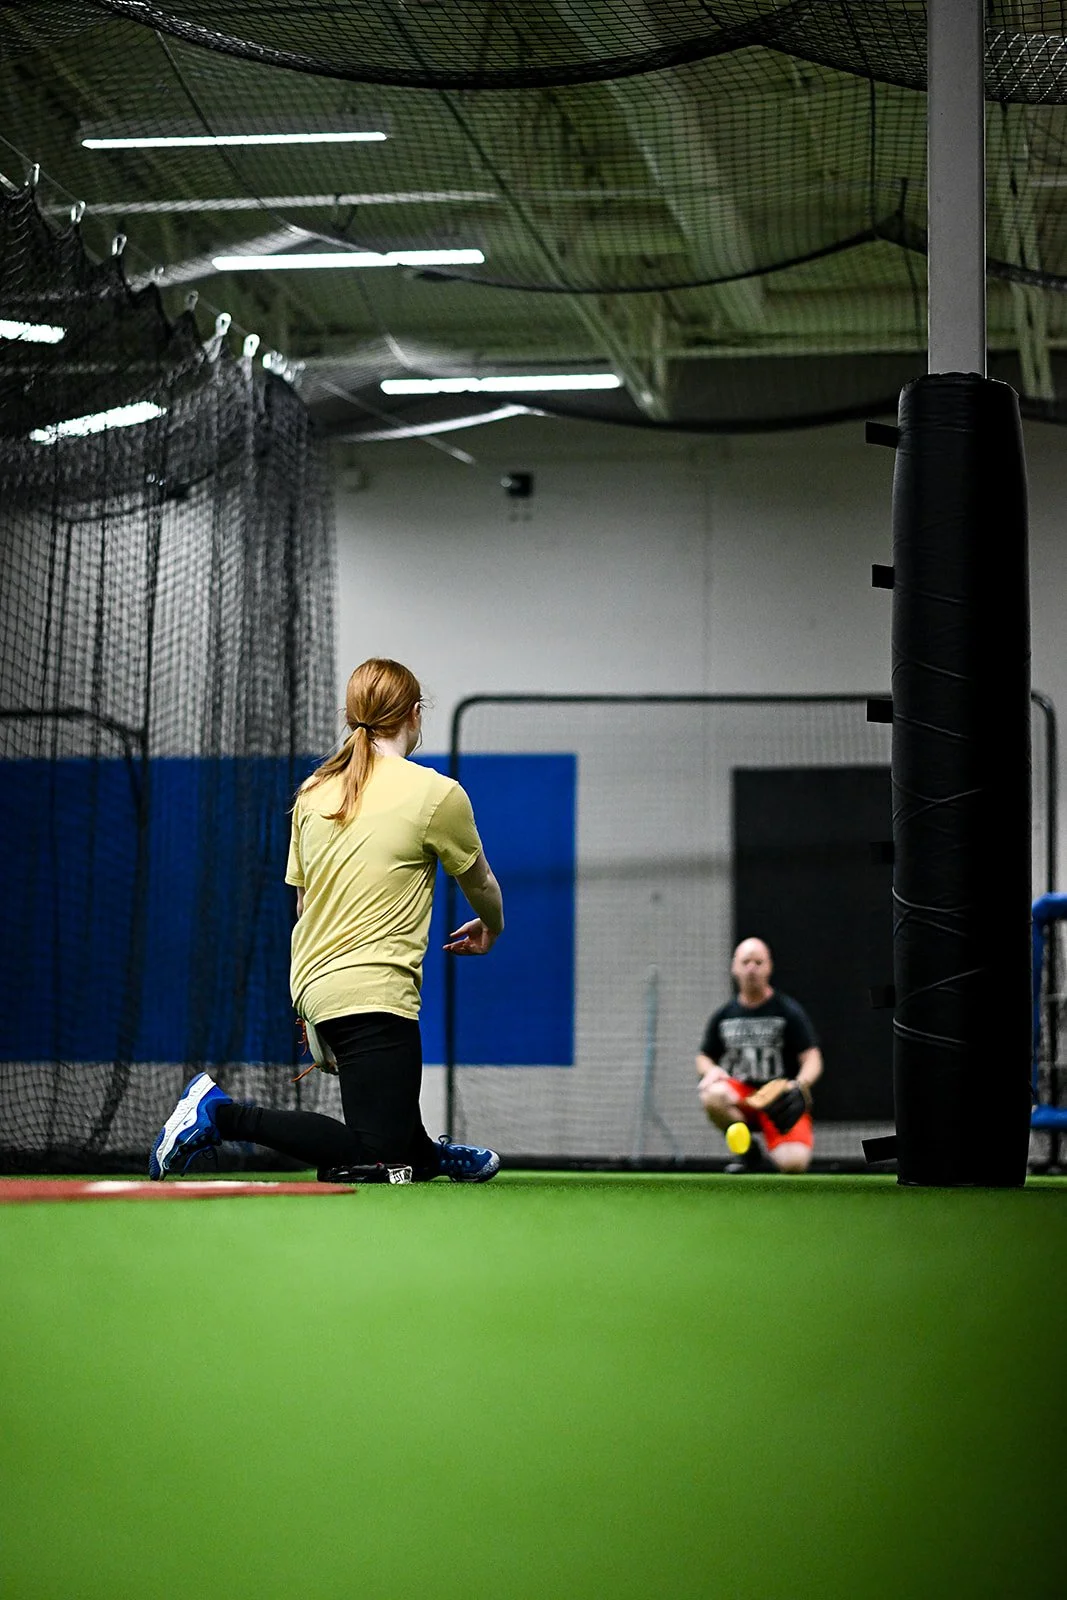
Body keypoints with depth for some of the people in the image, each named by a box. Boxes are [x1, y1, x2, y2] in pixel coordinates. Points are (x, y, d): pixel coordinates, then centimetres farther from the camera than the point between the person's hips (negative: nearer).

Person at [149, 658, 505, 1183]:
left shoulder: (313, 792, 12)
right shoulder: (437, 794, -4)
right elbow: (481, 885, 12)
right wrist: (490, 927, 37)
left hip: (315, 984, 8)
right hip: (373, 993, -8)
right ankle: (222, 1115, -16)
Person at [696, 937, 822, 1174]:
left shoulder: (789, 1012, 0)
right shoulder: (723, 1015, 10)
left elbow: (812, 1059, -6)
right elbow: (704, 1057, 18)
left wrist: (800, 1085, -27)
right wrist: (711, 1070, -7)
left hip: (780, 1100, -3)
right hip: (739, 1094, 3)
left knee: (793, 1163, -27)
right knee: (713, 1095, -34)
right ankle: (747, 1151, -6)